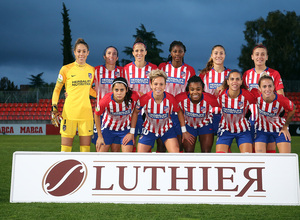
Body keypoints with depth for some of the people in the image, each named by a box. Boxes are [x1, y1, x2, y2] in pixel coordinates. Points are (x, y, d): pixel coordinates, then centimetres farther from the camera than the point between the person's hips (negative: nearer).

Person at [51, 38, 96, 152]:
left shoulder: (92, 70, 9)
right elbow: (57, 89, 7)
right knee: (66, 148, -3)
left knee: (85, 148, 2)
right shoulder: (66, 69, 0)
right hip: (69, 113, -3)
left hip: (86, 112, 3)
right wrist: (54, 107, -3)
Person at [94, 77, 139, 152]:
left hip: (125, 129, 1)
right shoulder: (105, 100, -30)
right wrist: (100, 136, -5)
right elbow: (97, 115, -11)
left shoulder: (134, 97, -30)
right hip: (108, 128, 0)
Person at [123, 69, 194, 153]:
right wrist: (132, 132, -3)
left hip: (167, 129, 0)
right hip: (149, 129, 0)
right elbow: (135, 112, -6)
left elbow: (179, 112, -3)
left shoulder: (171, 99, -24)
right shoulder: (144, 99, -25)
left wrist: (184, 131, 2)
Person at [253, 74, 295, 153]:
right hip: (261, 129, 0)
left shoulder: (282, 100, -28)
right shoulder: (256, 96, -27)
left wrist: (285, 127, 1)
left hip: (279, 129, 0)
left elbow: (292, 110, -5)